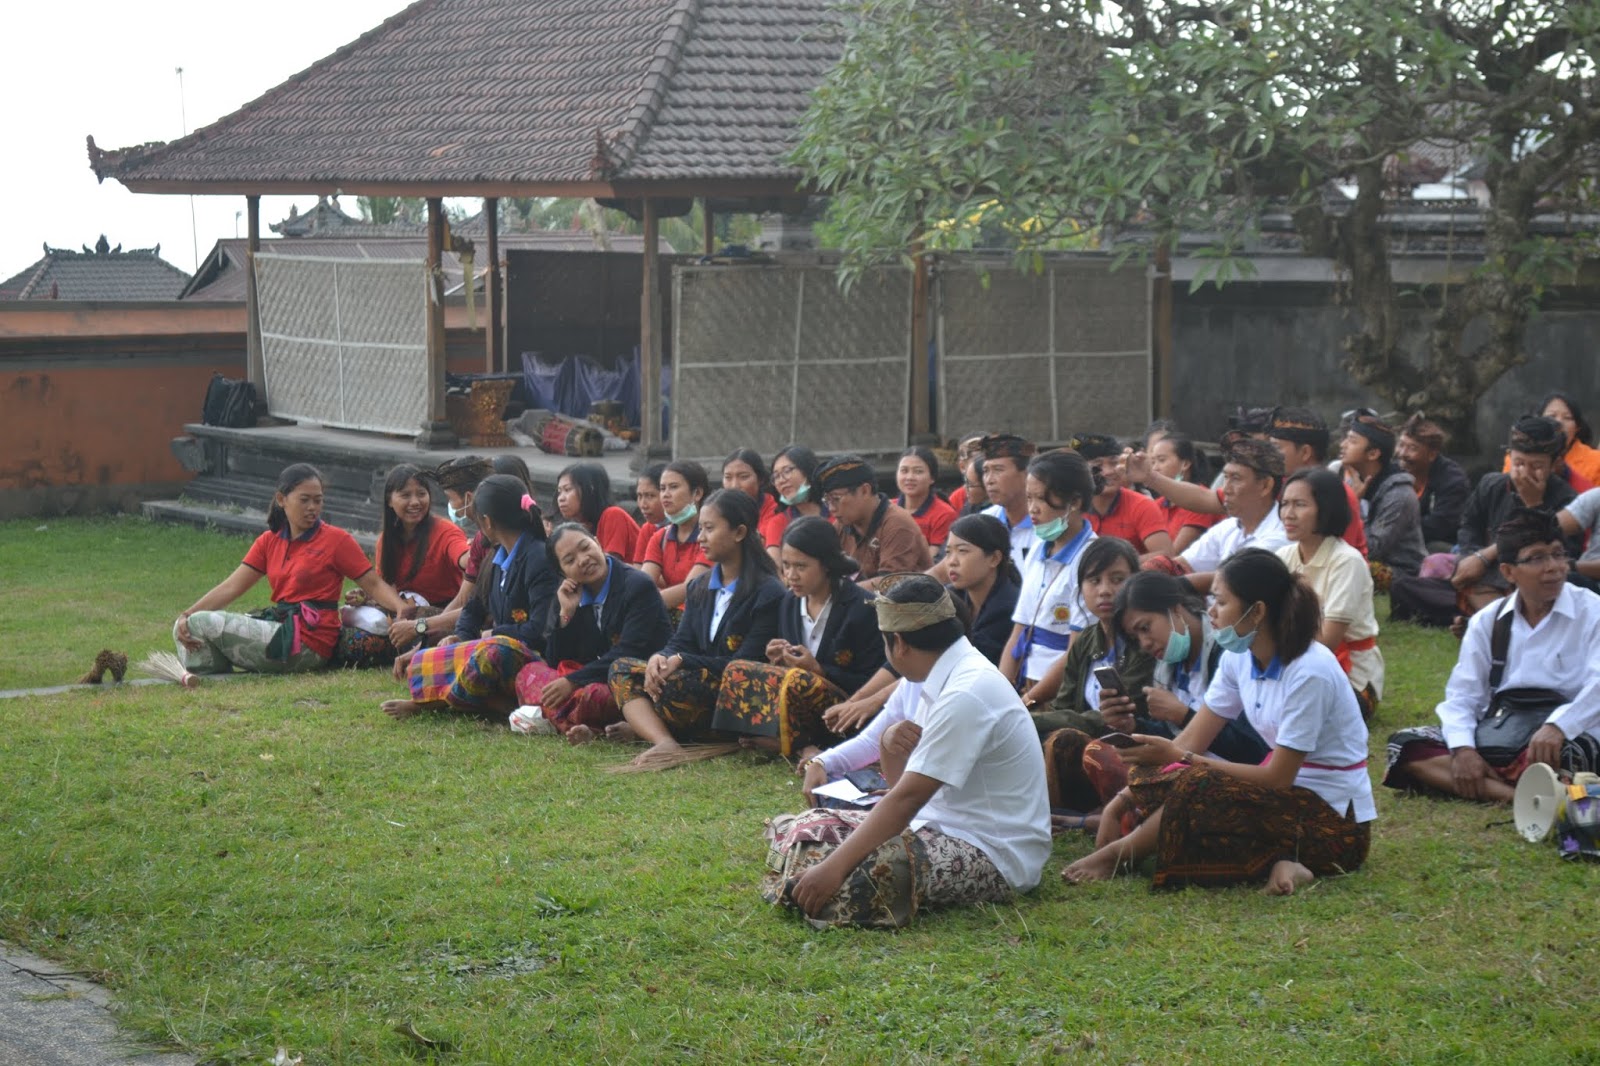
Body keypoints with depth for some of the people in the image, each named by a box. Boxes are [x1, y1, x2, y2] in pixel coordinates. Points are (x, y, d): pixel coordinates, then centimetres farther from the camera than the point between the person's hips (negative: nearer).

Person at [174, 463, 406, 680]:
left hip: (306, 644, -7)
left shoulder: (336, 540, -3)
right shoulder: (269, 541, 13)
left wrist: (402, 608, -25)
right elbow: (232, 586, 6)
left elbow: (374, 584, -4)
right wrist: (187, 615, -7)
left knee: (203, 624, -14)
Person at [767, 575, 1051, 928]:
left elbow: (908, 797, -25)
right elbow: (901, 785, 17)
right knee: (808, 830, 0)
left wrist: (833, 868, -28)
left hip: (993, 856, -10)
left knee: (873, 868, -36)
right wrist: (890, 745, -7)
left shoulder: (966, 694, -21)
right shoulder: (946, 678, 9)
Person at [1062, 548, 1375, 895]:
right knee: (1152, 779, -10)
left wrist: (1178, 757, -23)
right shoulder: (1239, 658, 3)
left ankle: (1119, 854, -9)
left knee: (1199, 787, -30)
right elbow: (1190, 742, 0)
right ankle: (1271, 863, -19)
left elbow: (1277, 777, -21)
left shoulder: (1309, 672, -22)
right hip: (1290, 796, 8)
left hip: (1337, 823, -8)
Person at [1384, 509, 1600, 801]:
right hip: (1496, 734, 6)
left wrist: (1557, 727, -36)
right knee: (1404, 745, -18)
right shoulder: (1487, 621, 11)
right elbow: (1461, 694, 4)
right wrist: (1463, 749, -16)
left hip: (1566, 735, -5)